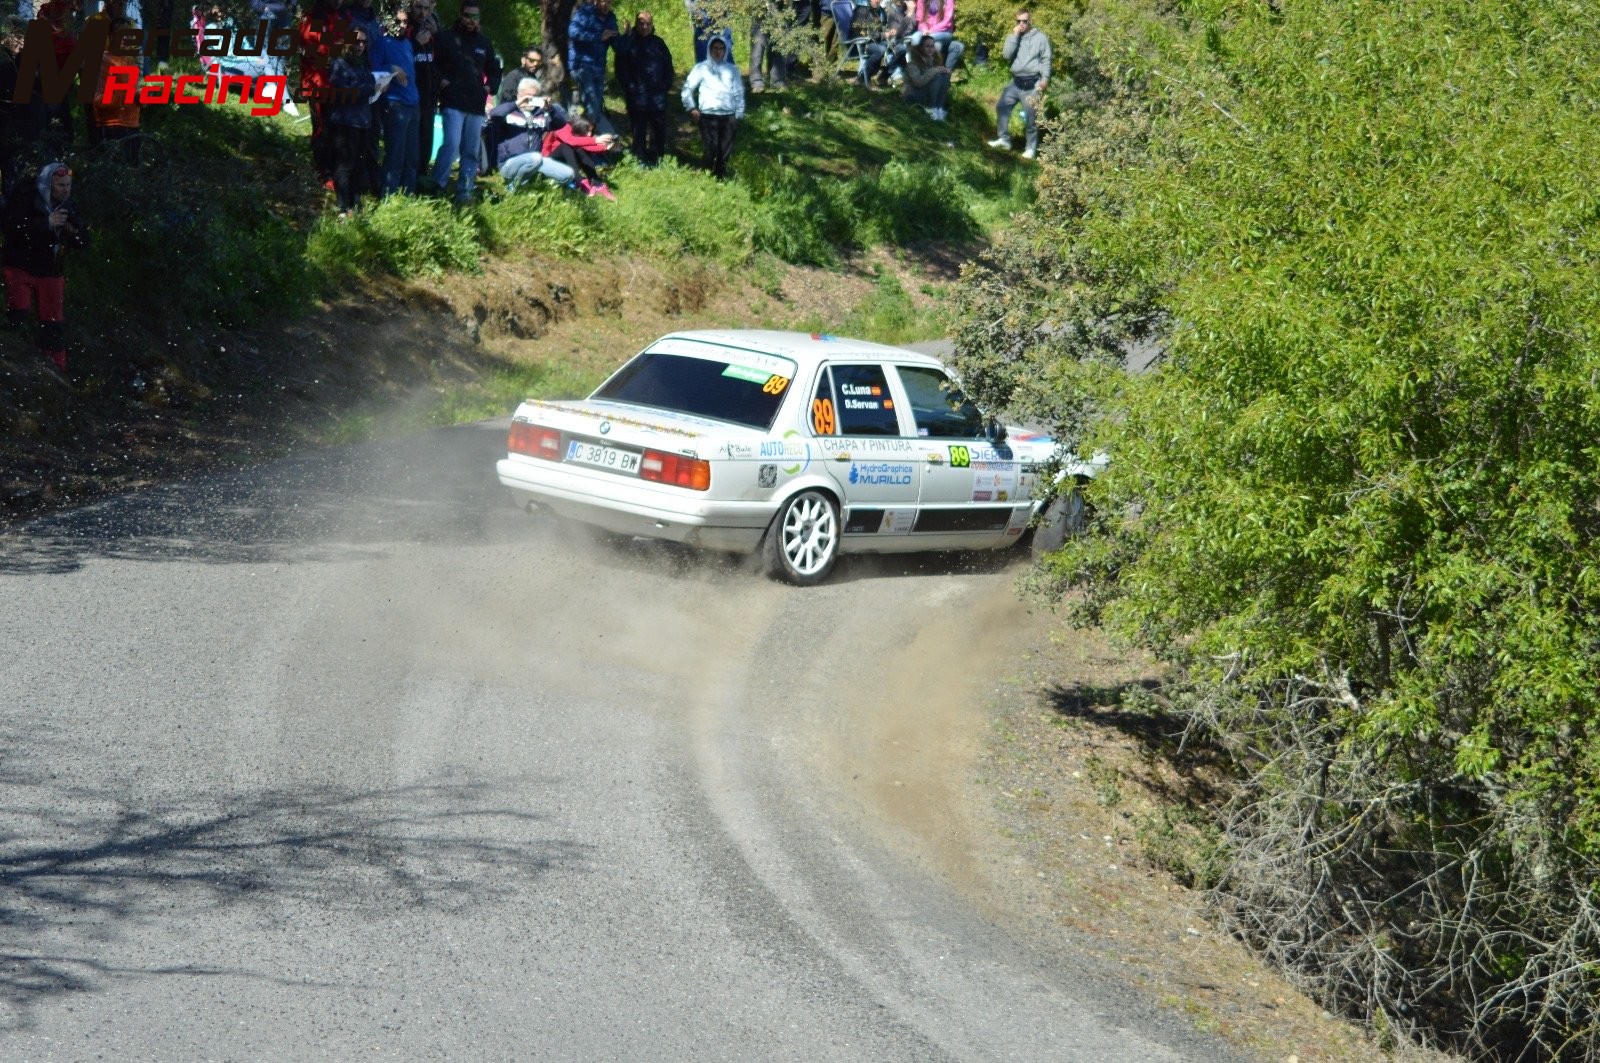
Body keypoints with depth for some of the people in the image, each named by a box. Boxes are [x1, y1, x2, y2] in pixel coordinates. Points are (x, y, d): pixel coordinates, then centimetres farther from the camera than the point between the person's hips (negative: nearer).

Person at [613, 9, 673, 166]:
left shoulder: (658, 43, 11)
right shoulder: (628, 42, 2)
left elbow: (668, 67, 14)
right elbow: (621, 67, 1)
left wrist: (666, 86, 4)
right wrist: (628, 87, -6)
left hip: (658, 96, 2)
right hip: (637, 97, -2)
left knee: (659, 130, 3)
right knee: (638, 132, 1)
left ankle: (658, 160, 11)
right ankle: (640, 161, 6)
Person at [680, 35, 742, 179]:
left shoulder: (732, 70, 15)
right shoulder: (702, 68, 8)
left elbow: (739, 93, 15)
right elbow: (688, 87, 8)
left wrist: (739, 113, 8)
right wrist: (691, 108, 0)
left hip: (728, 115, 2)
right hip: (708, 114, -2)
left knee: (726, 149, 1)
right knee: (711, 148, -9)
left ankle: (722, 176, 12)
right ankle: (710, 175, 1)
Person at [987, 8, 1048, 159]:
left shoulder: (1040, 37, 1)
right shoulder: (1014, 37, 14)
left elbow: (1046, 59, -2)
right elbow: (1006, 55, -1)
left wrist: (1045, 78, -13)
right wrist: (1014, 36, -5)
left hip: (1032, 83, -5)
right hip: (1016, 81, 6)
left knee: (1030, 116, -5)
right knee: (1002, 107, 2)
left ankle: (1031, 148, 3)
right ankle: (1004, 139, 13)